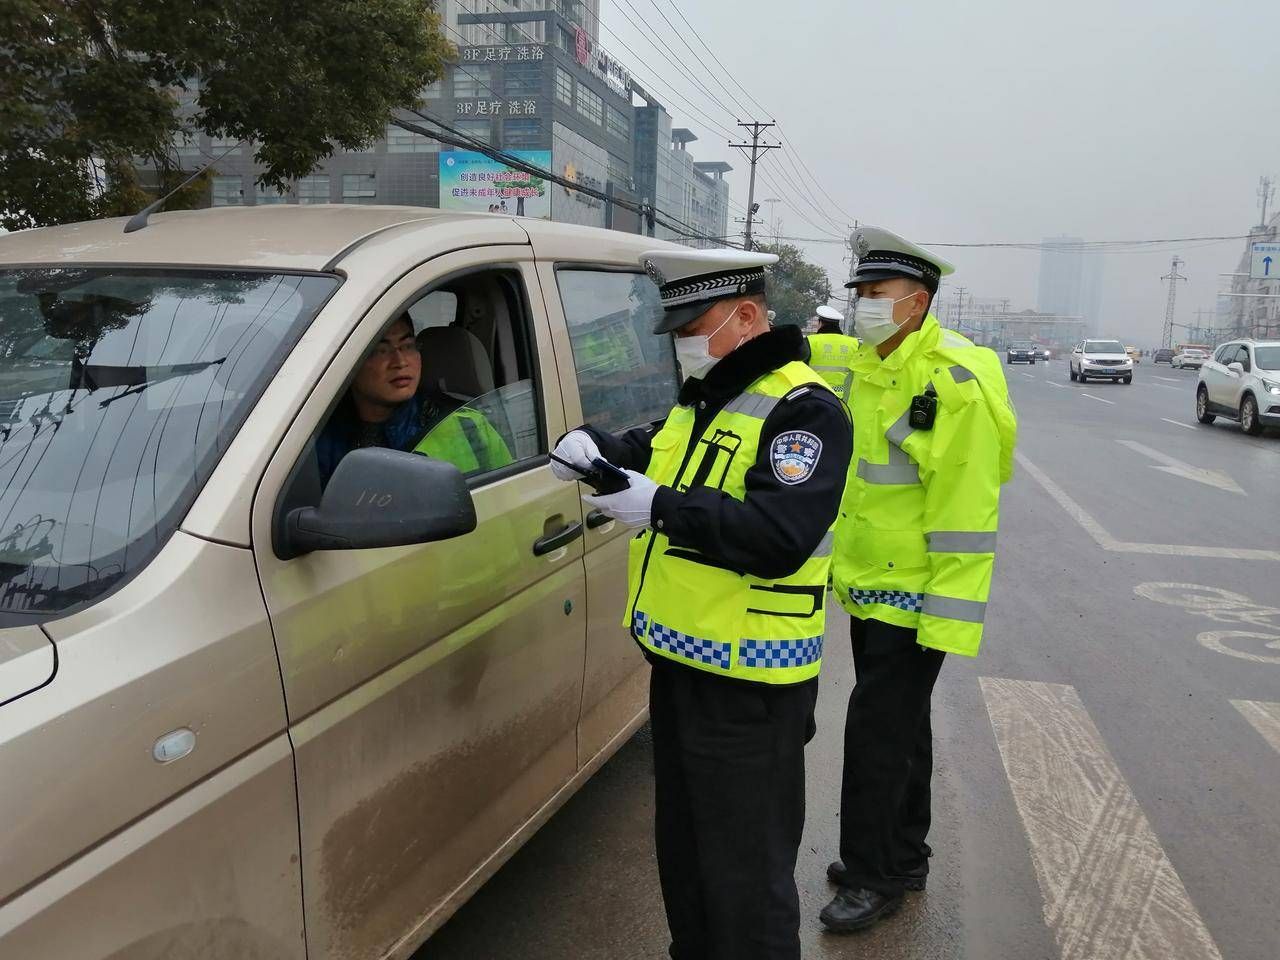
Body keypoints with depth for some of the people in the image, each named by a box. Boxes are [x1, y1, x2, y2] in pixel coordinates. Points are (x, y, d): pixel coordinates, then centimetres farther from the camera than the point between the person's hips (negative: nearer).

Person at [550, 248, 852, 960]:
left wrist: (660, 507, -31)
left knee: (745, 872, 4)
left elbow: (780, 537, -29)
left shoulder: (803, 409, -17)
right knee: (683, 848, 25)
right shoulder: (706, 398, 13)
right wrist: (595, 446, 2)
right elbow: (651, 449, 24)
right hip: (679, 661, 10)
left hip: (748, 685, -10)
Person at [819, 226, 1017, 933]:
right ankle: (903, 859, 36)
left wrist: (949, 618, -22)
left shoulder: (953, 383, -20)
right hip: (869, 585, 9)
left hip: (913, 600, -9)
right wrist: (843, 561, 19)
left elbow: (966, 510, -22)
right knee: (901, 730, 20)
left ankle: (873, 875, 19)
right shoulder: (867, 367, 8)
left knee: (877, 736, 0)